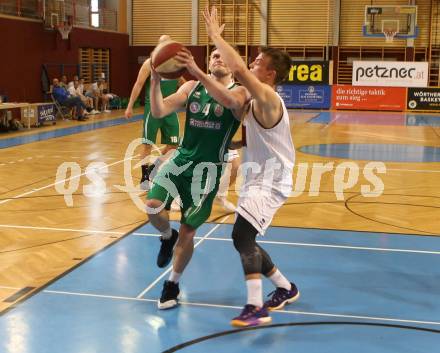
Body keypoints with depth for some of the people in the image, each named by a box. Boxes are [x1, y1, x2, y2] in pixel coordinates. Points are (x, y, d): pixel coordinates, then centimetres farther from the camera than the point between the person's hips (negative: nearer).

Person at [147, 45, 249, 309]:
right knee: (154, 207, -20)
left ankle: (173, 285, 25)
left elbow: (229, 101, -33)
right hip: (181, 158, 3)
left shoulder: (240, 92, -6)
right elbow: (159, 112, -6)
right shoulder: (192, 87, 5)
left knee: (188, 232, 2)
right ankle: (168, 238, 16)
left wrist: (197, 72, -42)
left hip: (208, 168, -3)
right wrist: (155, 81, -23)